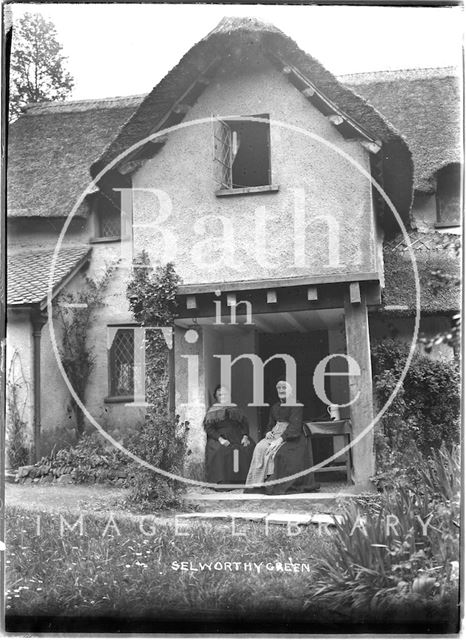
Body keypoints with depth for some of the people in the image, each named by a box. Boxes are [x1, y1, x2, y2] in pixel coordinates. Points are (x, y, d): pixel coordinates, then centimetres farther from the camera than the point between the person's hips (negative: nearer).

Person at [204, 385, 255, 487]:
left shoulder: (235, 409, 22)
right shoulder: (212, 411, 13)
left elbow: (245, 423, 14)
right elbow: (208, 428, 0)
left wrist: (245, 436, -7)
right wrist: (220, 439, -16)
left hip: (238, 437, 2)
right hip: (219, 437, -2)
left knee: (250, 447, -25)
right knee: (220, 450, -34)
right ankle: (222, 482, -32)